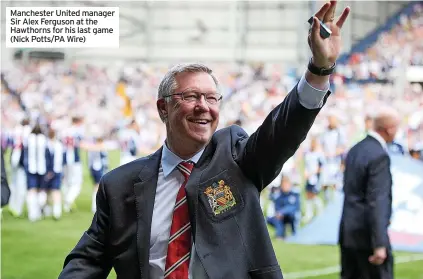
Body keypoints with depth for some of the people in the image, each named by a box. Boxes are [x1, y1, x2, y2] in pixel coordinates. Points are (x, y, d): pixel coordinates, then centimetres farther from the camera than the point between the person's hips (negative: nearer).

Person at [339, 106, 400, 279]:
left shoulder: (355, 150, 10)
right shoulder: (379, 156, -17)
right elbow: (377, 201, -22)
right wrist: (380, 244, -23)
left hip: (348, 232, 9)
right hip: (367, 235, -9)